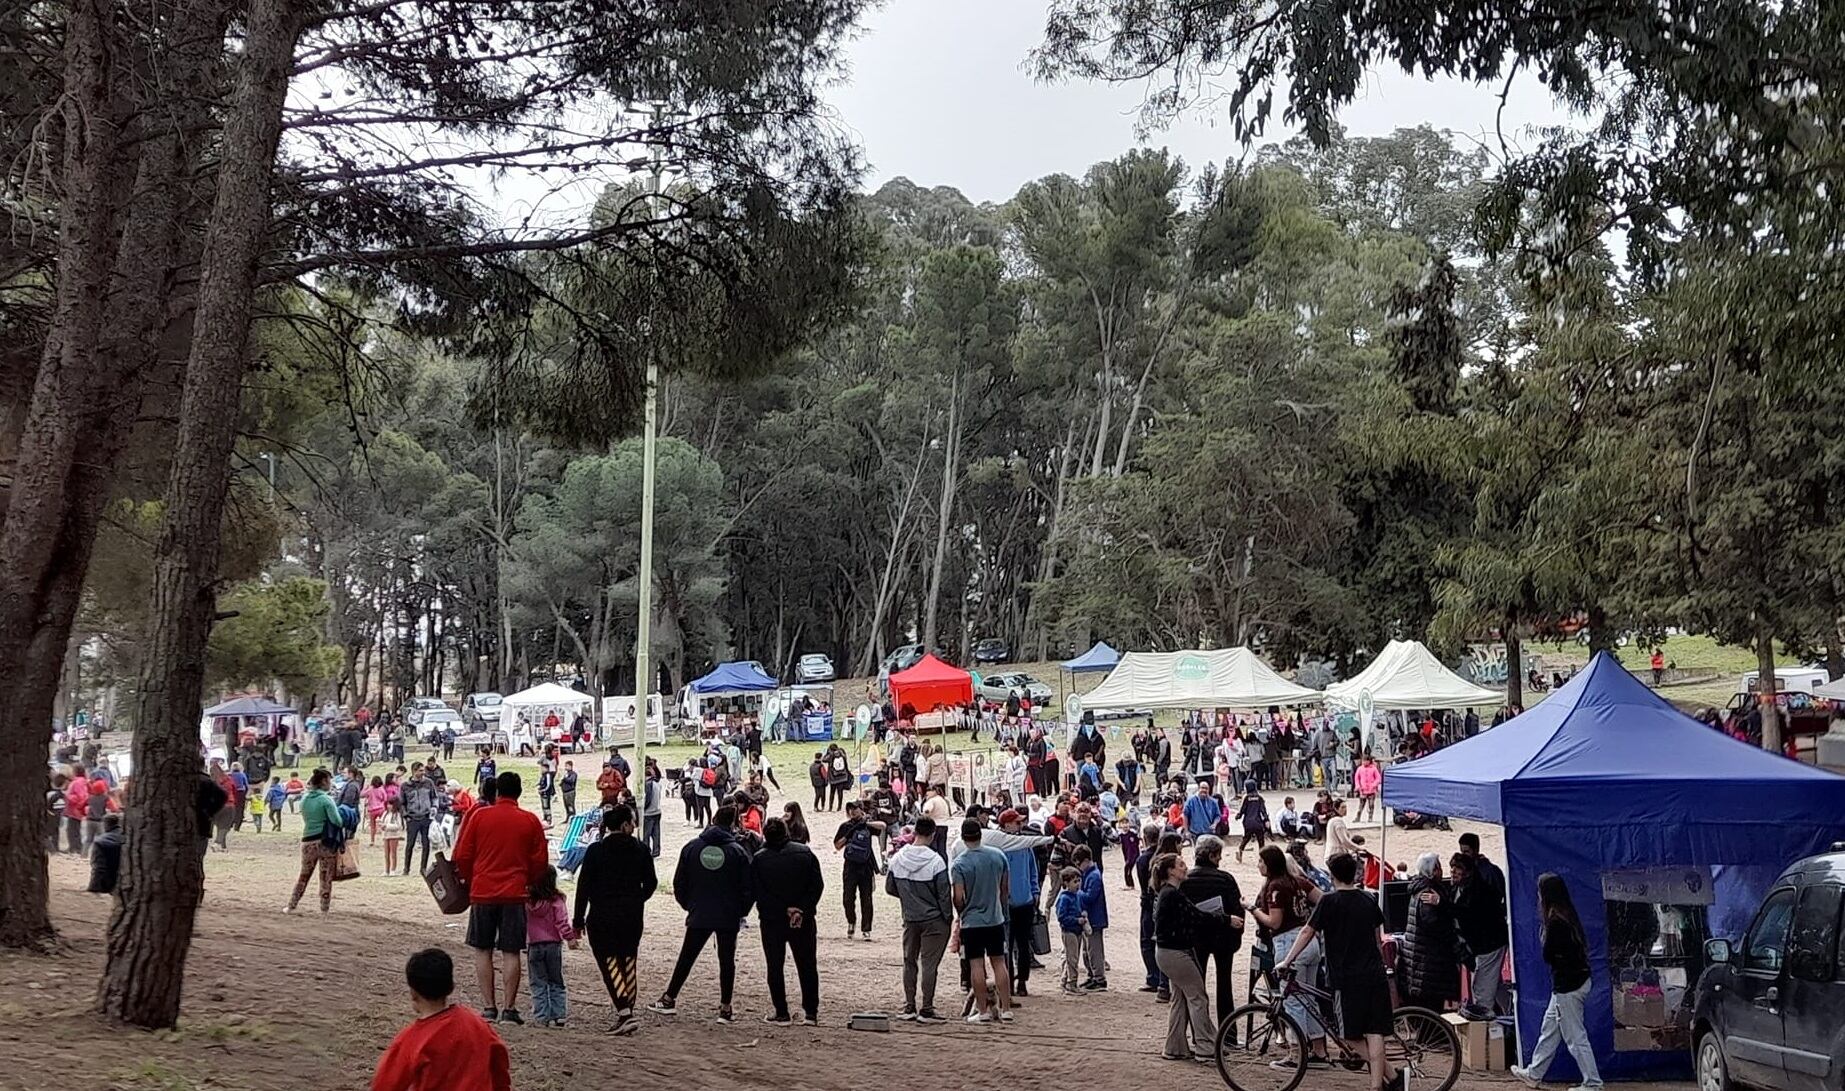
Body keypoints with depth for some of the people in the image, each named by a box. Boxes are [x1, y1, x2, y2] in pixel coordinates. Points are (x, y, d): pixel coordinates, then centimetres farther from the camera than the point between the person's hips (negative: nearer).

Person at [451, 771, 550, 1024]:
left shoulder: (479, 815, 0)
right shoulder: (530, 821, 2)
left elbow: (462, 855, 2)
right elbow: (540, 860, 6)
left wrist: (467, 880, 18)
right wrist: (529, 883, 21)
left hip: (482, 892, 0)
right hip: (515, 894, 0)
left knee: (482, 950, 9)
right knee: (511, 952, 3)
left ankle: (489, 1007, 7)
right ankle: (509, 1008, 3)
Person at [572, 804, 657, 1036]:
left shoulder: (596, 851, -7)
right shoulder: (641, 851, 0)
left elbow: (584, 886, -6)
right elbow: (651, 883, 6)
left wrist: (578, 919, 1)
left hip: (601, 918, -3)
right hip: (632, 919, 3)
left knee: (609, 964, -4)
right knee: (628, 964, 12)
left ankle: (624, 1012, -18)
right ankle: (625, 1015, 14)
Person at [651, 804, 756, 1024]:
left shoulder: (692, 847, -1)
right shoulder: (737, 851, -6)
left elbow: (679, 883, 4)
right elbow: (748, 888, -5)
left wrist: (688, 905, 17)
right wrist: (741, 912, 8)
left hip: (698, 915, 2)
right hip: (728, 917, -2)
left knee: (686, 957, 14)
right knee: (726, 960, 6)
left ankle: (669, 999, 21)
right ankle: (725, 1008, 6)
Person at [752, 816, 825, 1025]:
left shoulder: (759, 860, -6)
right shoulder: (805, 853, -1)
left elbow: (758, 893, -10)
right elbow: (817, 885, -5)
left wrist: (785, 910, -10)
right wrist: (801, 909, -9)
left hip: (772, 920, -2)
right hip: (804, 921, 2)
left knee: (775, 967, 8)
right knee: (807, 965, 11)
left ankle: (781, 1014, 7)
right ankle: (811, 1012, 12)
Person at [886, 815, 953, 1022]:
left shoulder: (897, 858, -4)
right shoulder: (935, 861, -18)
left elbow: (889, 888, 6)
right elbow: (944, 894, -13)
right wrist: (949, 918, -1)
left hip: (909, 918, 4)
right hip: (933, 919, -4)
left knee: (909, 962, 14)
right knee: (929, 963, 0)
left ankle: (909, 1007, 18)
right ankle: (926, 1010, 2)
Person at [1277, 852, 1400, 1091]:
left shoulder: (1329, 901, -7)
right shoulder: (1369, 901, 9)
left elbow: (1307, 932, -4)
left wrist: (1287, 961, 5)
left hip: (1347, 979, -5)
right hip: (1375, 976, 5)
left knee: (1352, 1035, 5)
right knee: (1374, 1033, 3)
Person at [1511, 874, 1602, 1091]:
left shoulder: (1555, 921, -21)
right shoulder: (1567, 915, 6)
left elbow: (1547, 955, -15)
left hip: (1567, 985, -10)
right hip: (1577, 979, 10)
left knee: (1575, 1036, 0)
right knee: (1549, 1029, 18)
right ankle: (1534, 1073, 28)